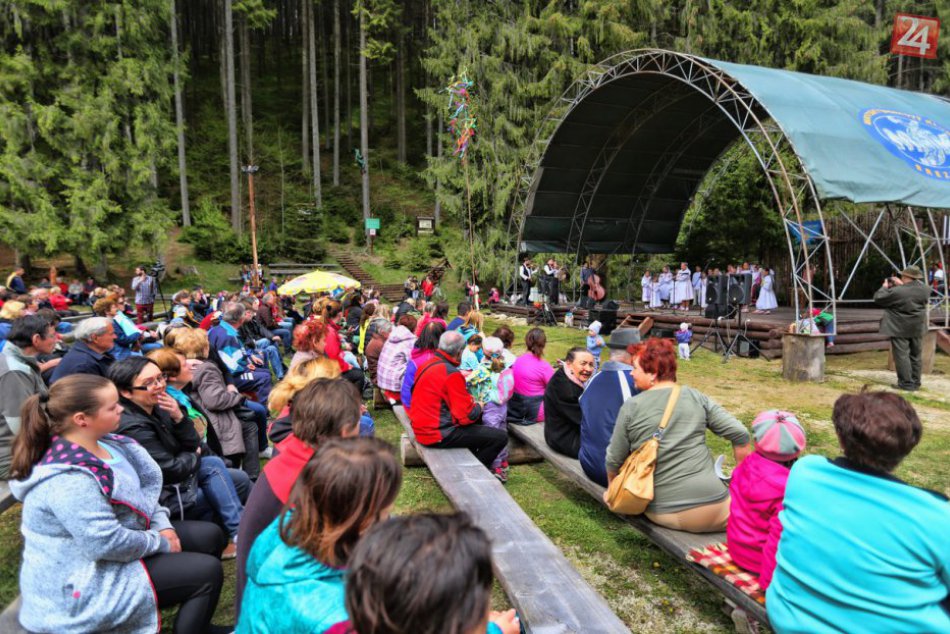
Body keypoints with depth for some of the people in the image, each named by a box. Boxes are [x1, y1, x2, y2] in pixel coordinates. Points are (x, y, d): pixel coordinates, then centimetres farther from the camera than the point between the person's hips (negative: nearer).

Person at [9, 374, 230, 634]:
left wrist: (161, 524, -5)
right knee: (207, 571, -15)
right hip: (89, 580, -9)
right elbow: (109, 544, -32)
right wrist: (161, 543, -17)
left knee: (210, 535, 10)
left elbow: (145, 486, 8)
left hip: (118, 537, 10)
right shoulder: (69, 480, -32)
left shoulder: (101, 442, -4)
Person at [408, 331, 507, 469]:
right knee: (500, 437, -8)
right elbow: (467, 416, -20)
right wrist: (478, 407, 1)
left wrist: (469, 400, 14)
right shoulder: (452, 374, -22)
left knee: (477, 420, 29)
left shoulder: (427, 364, 4)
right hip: (438, 435, -10)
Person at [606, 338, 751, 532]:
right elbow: (739, 434, 0)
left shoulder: (631, 407, -3)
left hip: (661, 514, 0)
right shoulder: (696, 397, 2)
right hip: (712, 509, 0)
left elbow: (614, 460, 4)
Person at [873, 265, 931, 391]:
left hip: (900, 328, -6)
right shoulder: (925, 289, -1)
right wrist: (902, 285, 16)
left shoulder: (896, 291, -21)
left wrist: (885, 287, 6)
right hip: (917, 328, 6)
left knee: (902, 355, -1)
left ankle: (906, 383, -1)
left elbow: (878, 298, -9)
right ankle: (916, 382, 21)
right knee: (916, 355, 14)